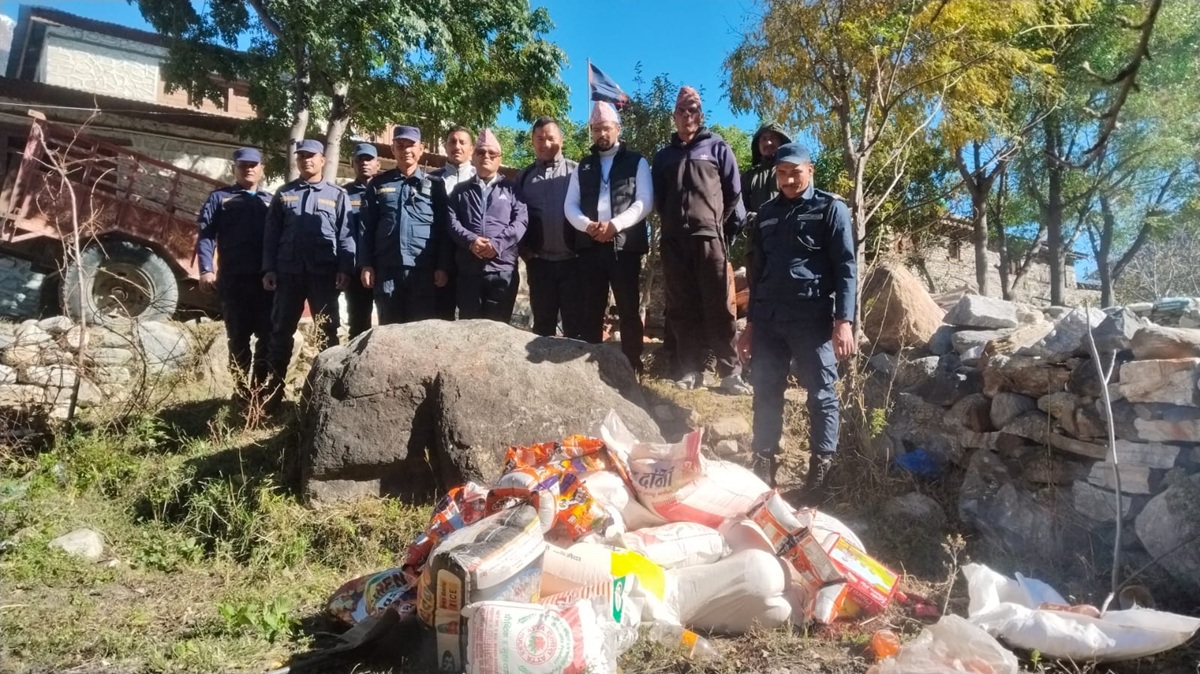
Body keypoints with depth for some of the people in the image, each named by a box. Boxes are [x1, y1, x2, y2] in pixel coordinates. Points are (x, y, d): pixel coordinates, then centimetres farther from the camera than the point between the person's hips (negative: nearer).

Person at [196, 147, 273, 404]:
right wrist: (206, 270, -10)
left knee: (268, 336, 1)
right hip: (233, 280, -1)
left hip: (266, 280, 1)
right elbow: (206, 235, 2)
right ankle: (241, 391, 13)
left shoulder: (271, 201, 15)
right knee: (238, 337, 6)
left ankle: (261, 389, 10)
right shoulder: (219, 198, 11)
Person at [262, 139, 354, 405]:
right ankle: (274, 390, 15)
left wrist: (345, 269, -9)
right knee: (281, 331, 6)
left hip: (324, 273, -2)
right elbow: (271, 234, 10)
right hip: (289, 271, 2)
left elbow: (346, 235, 1)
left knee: (327, 331, 4)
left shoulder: (337, 195, 7)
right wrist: (268, 268, 0)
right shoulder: (283, 194, 13)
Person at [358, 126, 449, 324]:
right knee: (389, 328, 6)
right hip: (387, 269, 2)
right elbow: (367, 228, 10)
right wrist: (367, 264, 2)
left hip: (423, 269, -1)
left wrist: (441, 266, -3)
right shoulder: (378, 184, 12)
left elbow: (443, 229, 5)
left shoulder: (434, 185, 9)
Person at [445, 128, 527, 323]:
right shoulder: (460, 190, 19)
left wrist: (498, 243, -15)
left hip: (502, 269, -1)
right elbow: (451, 221, 5)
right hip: (468, 270, 2)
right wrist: (471, 240, -14)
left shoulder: (511, 189, 14)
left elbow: (521, 220, 0)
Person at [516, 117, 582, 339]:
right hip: (539, 262, 3)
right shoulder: (524, 177, 11)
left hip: (572, 260, -2)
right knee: (543, 323, 12)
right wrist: (524, 250, 2)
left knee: (575, 322, 2)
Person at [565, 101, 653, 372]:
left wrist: (615, 224, -17)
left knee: (629, 310, 0)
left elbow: (644, 202, -4)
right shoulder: (583, 166, 17)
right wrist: (588, 225, -12)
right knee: (591, 310, 6)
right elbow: (571, 205, 9)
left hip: (625, 245, -3)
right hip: (590, 246, 3)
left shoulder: (636, 162, 7)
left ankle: (632, 366, 7)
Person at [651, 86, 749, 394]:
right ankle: (690, 371, 9)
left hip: (709, 236, -3)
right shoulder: (664, 156, 18)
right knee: (682, 308, 3)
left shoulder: (717, 147, 9)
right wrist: (672, 220, 13)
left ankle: (730, 373, -2)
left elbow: (734, 191, 9)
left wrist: (716, 220, 11)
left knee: (718, 307, -6)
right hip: (673, 240, 3)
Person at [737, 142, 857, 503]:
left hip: (813, 318, -4)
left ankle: (821, 468, 13)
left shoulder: (831, 208, 3)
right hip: (768, 318, 5)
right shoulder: (767, 213, 17)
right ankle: (764, 463, 18)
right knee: (766, 391, 7)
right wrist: (750, 321, 17)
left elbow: (846, 267, -4)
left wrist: (843, 320, -15)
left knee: (821, 394, 2)